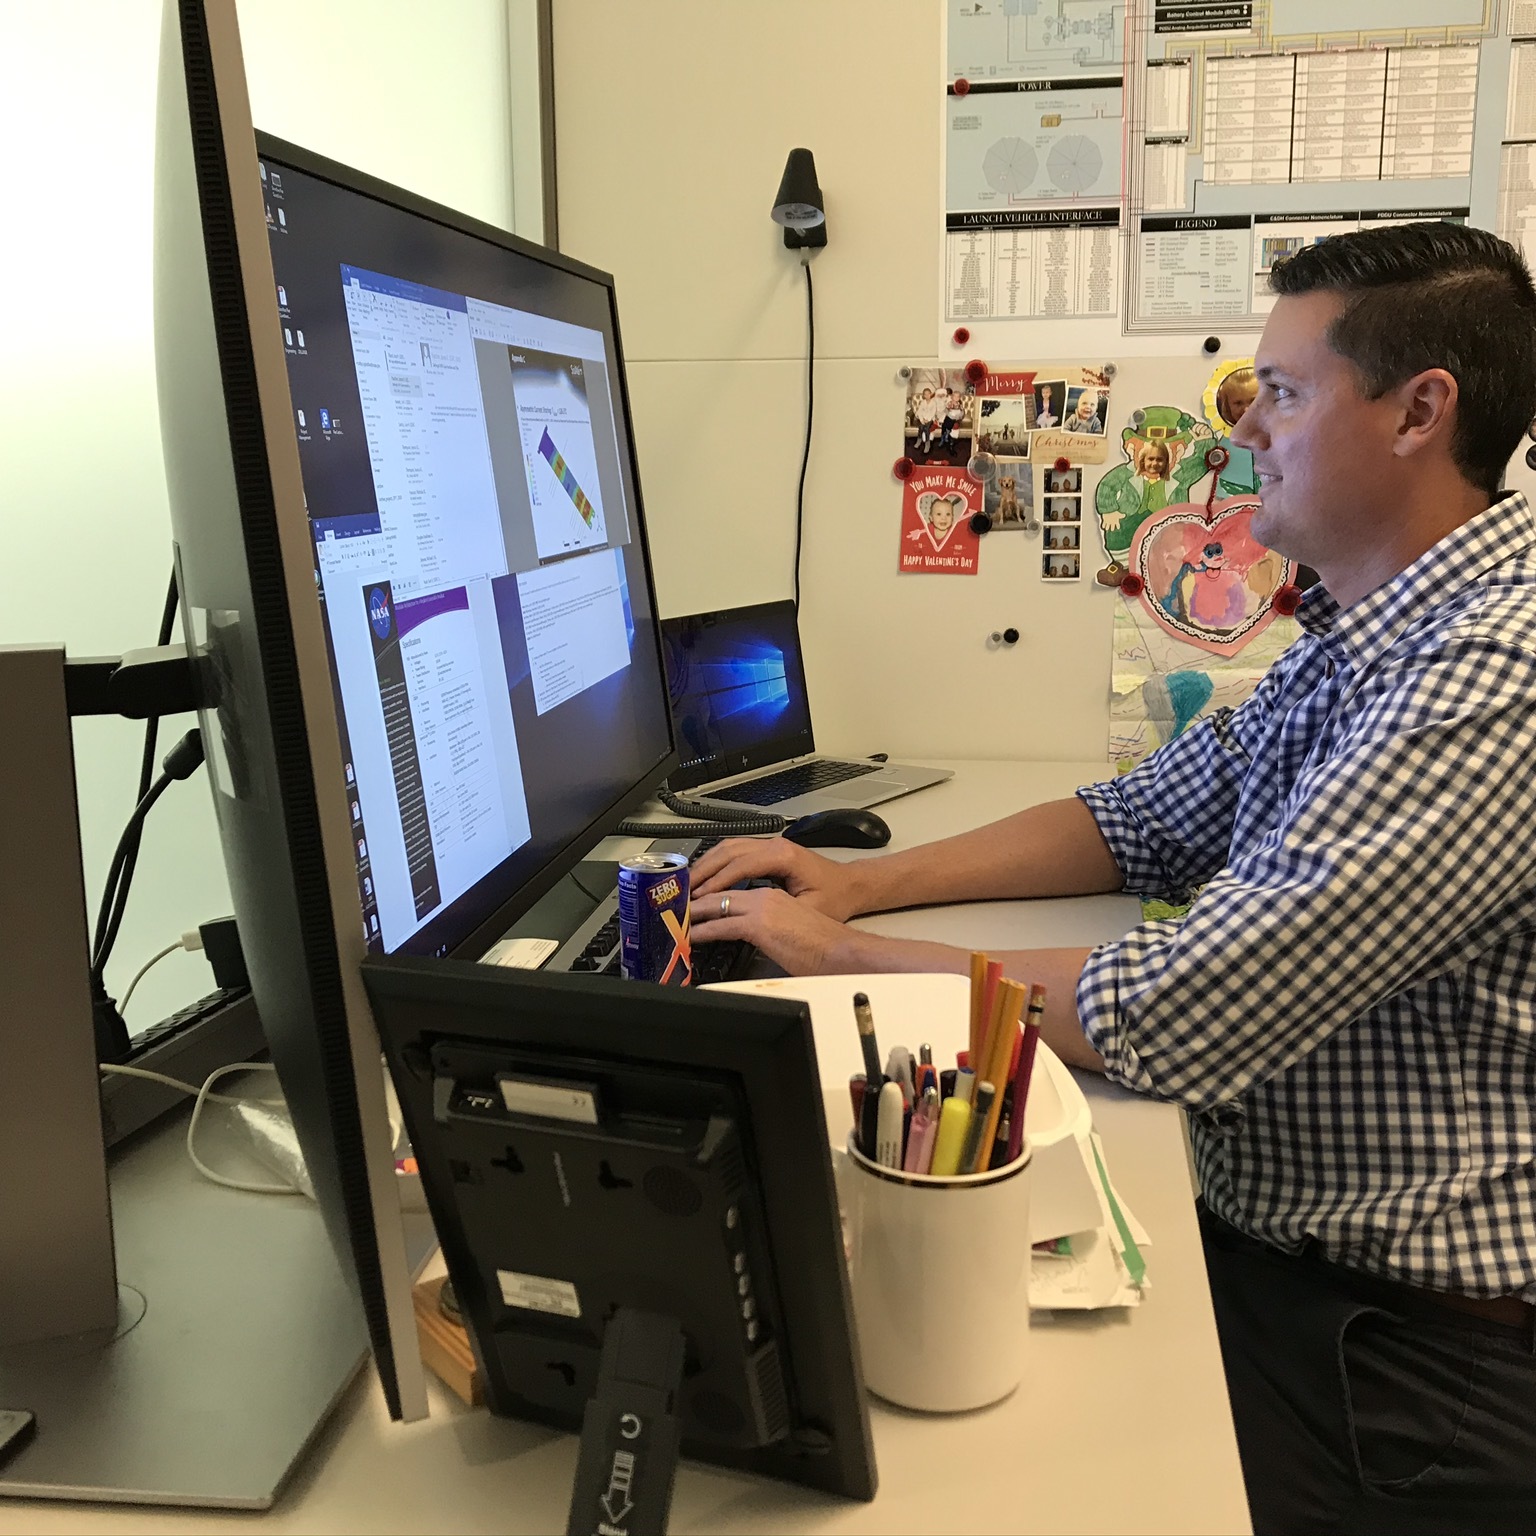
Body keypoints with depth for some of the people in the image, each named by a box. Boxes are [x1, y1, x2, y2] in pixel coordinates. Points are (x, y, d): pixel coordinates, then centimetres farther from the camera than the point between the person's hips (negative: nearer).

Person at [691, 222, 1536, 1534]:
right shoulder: (1359, 635, 8)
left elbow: (1179, 1020, -30)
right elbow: (1143, 822, 13)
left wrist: (839, 953, -17)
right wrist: (863, 881, 1)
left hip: (1406, 1353, -7)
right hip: (1260, 1251, 8)